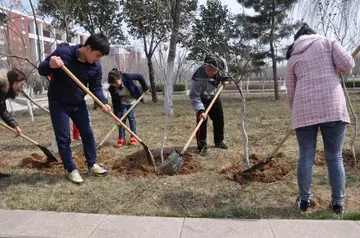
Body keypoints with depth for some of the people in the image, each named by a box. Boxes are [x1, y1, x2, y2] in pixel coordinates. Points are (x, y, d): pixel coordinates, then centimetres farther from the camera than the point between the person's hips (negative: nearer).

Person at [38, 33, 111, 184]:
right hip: (58, 103, -4)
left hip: (79, 104, 4)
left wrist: (103, 103, -26)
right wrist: (50, 65, -39)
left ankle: (92, 164, 23)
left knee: (88, 133, 7)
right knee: (63, 138, -1)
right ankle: (71, 170, 13)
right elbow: (41, 70, -15)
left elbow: (96, 88, -7)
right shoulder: (63, 53, -22)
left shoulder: (96, 66, -11)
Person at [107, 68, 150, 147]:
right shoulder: (112, 89, -28)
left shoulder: (127, 77, -36)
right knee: (122, 117, -7)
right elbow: (115, 102, -21)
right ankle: (121, 138, 0)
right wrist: (117, 116, -24)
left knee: (131, 116, -4)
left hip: (131, 99, -1)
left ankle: (133, 137, 6)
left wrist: (145, 88, -11)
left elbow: (140, 77, -20)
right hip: (122, 101, 1)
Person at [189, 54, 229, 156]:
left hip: (213, 96, 6)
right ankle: (202, 146, -3)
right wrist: (200, 110, -49)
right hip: (201, 98, -6)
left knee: (219, 118, 11)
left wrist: (224, 77, -3)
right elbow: (194, 97, -39)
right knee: (202, 120, -16)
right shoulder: (198, 77, -41)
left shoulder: (221, 63, -26)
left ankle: (219, 141, 30)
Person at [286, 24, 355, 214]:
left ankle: (304, 200, 19)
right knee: (335, 157, 9)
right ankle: (338, 203, 19)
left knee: (306, 157, 9)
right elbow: (347, 64, 0)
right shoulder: (328, 42, 15)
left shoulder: (293, 58, 20)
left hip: (304, 108, 2)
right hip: (332, 106, -1)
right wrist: (338, 69, 22)